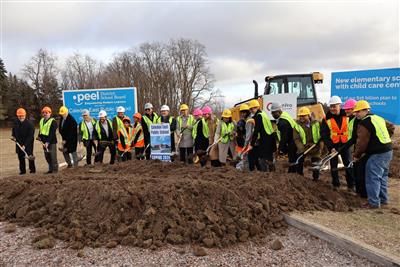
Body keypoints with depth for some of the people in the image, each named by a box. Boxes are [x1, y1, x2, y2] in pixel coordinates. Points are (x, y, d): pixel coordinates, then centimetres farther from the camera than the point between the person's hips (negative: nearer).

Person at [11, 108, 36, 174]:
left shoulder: (30, 124, -20)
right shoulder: (16, 122, -1)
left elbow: (30, 136, -21)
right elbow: (13, 129, 21)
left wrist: (25, 145, -25)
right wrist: (13, 136, 3)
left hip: (28, 143, -5)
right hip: (19, 142, 6)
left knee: (29, 156, -1)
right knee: (20, 157, 10)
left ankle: (32, 169, 13)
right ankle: (22, 170, 21)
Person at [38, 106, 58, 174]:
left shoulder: (53, 122, -11)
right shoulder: (41, 120, 13)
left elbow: (52, 133, -18)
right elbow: (40, 130, 25)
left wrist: (48, 142, -24)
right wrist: (39, 136, 6)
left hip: (51, 142, -8)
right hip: (44, 142, 8)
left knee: (53, 156, -6)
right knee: (47, 157, 12)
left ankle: (55, 170, 1)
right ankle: (50, 169, 22)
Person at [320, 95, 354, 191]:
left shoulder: (347, 117, 0)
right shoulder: (326, 119, -5)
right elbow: (324, 135, -7)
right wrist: (330, 147, -13)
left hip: (345, 144, 1)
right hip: (333, 145, 0)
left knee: (349, 165, 1)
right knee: (334, 165, 7)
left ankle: (351, 185, 12)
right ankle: (335, 185, 21)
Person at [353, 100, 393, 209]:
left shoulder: (364, 123, -15)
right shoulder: (378, 118, 13)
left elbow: (361, 142, -13)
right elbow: (391, 127, 26)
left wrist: (357, 155, 0)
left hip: (377, 154, -10)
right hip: (388, 151, 10)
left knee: (373, 178, -2)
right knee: (382, 177, 20)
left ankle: (374, 203, 4)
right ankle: (383, 199, 29)